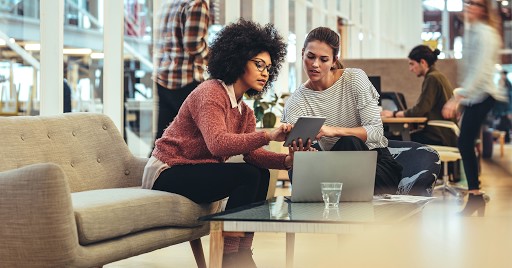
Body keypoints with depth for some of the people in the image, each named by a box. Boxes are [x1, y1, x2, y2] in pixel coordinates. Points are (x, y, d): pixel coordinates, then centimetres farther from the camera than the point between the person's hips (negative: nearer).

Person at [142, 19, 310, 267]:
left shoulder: (244, 111, 12)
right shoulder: (210, 93, -16)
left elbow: (253, 154, -4)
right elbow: (218, 143, -33)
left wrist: (286, 160, -23)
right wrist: (268, 135, -41)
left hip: (194, 172, 9)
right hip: (166, 172, -9)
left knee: (262, 174, 1)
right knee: (247, 176, -21)